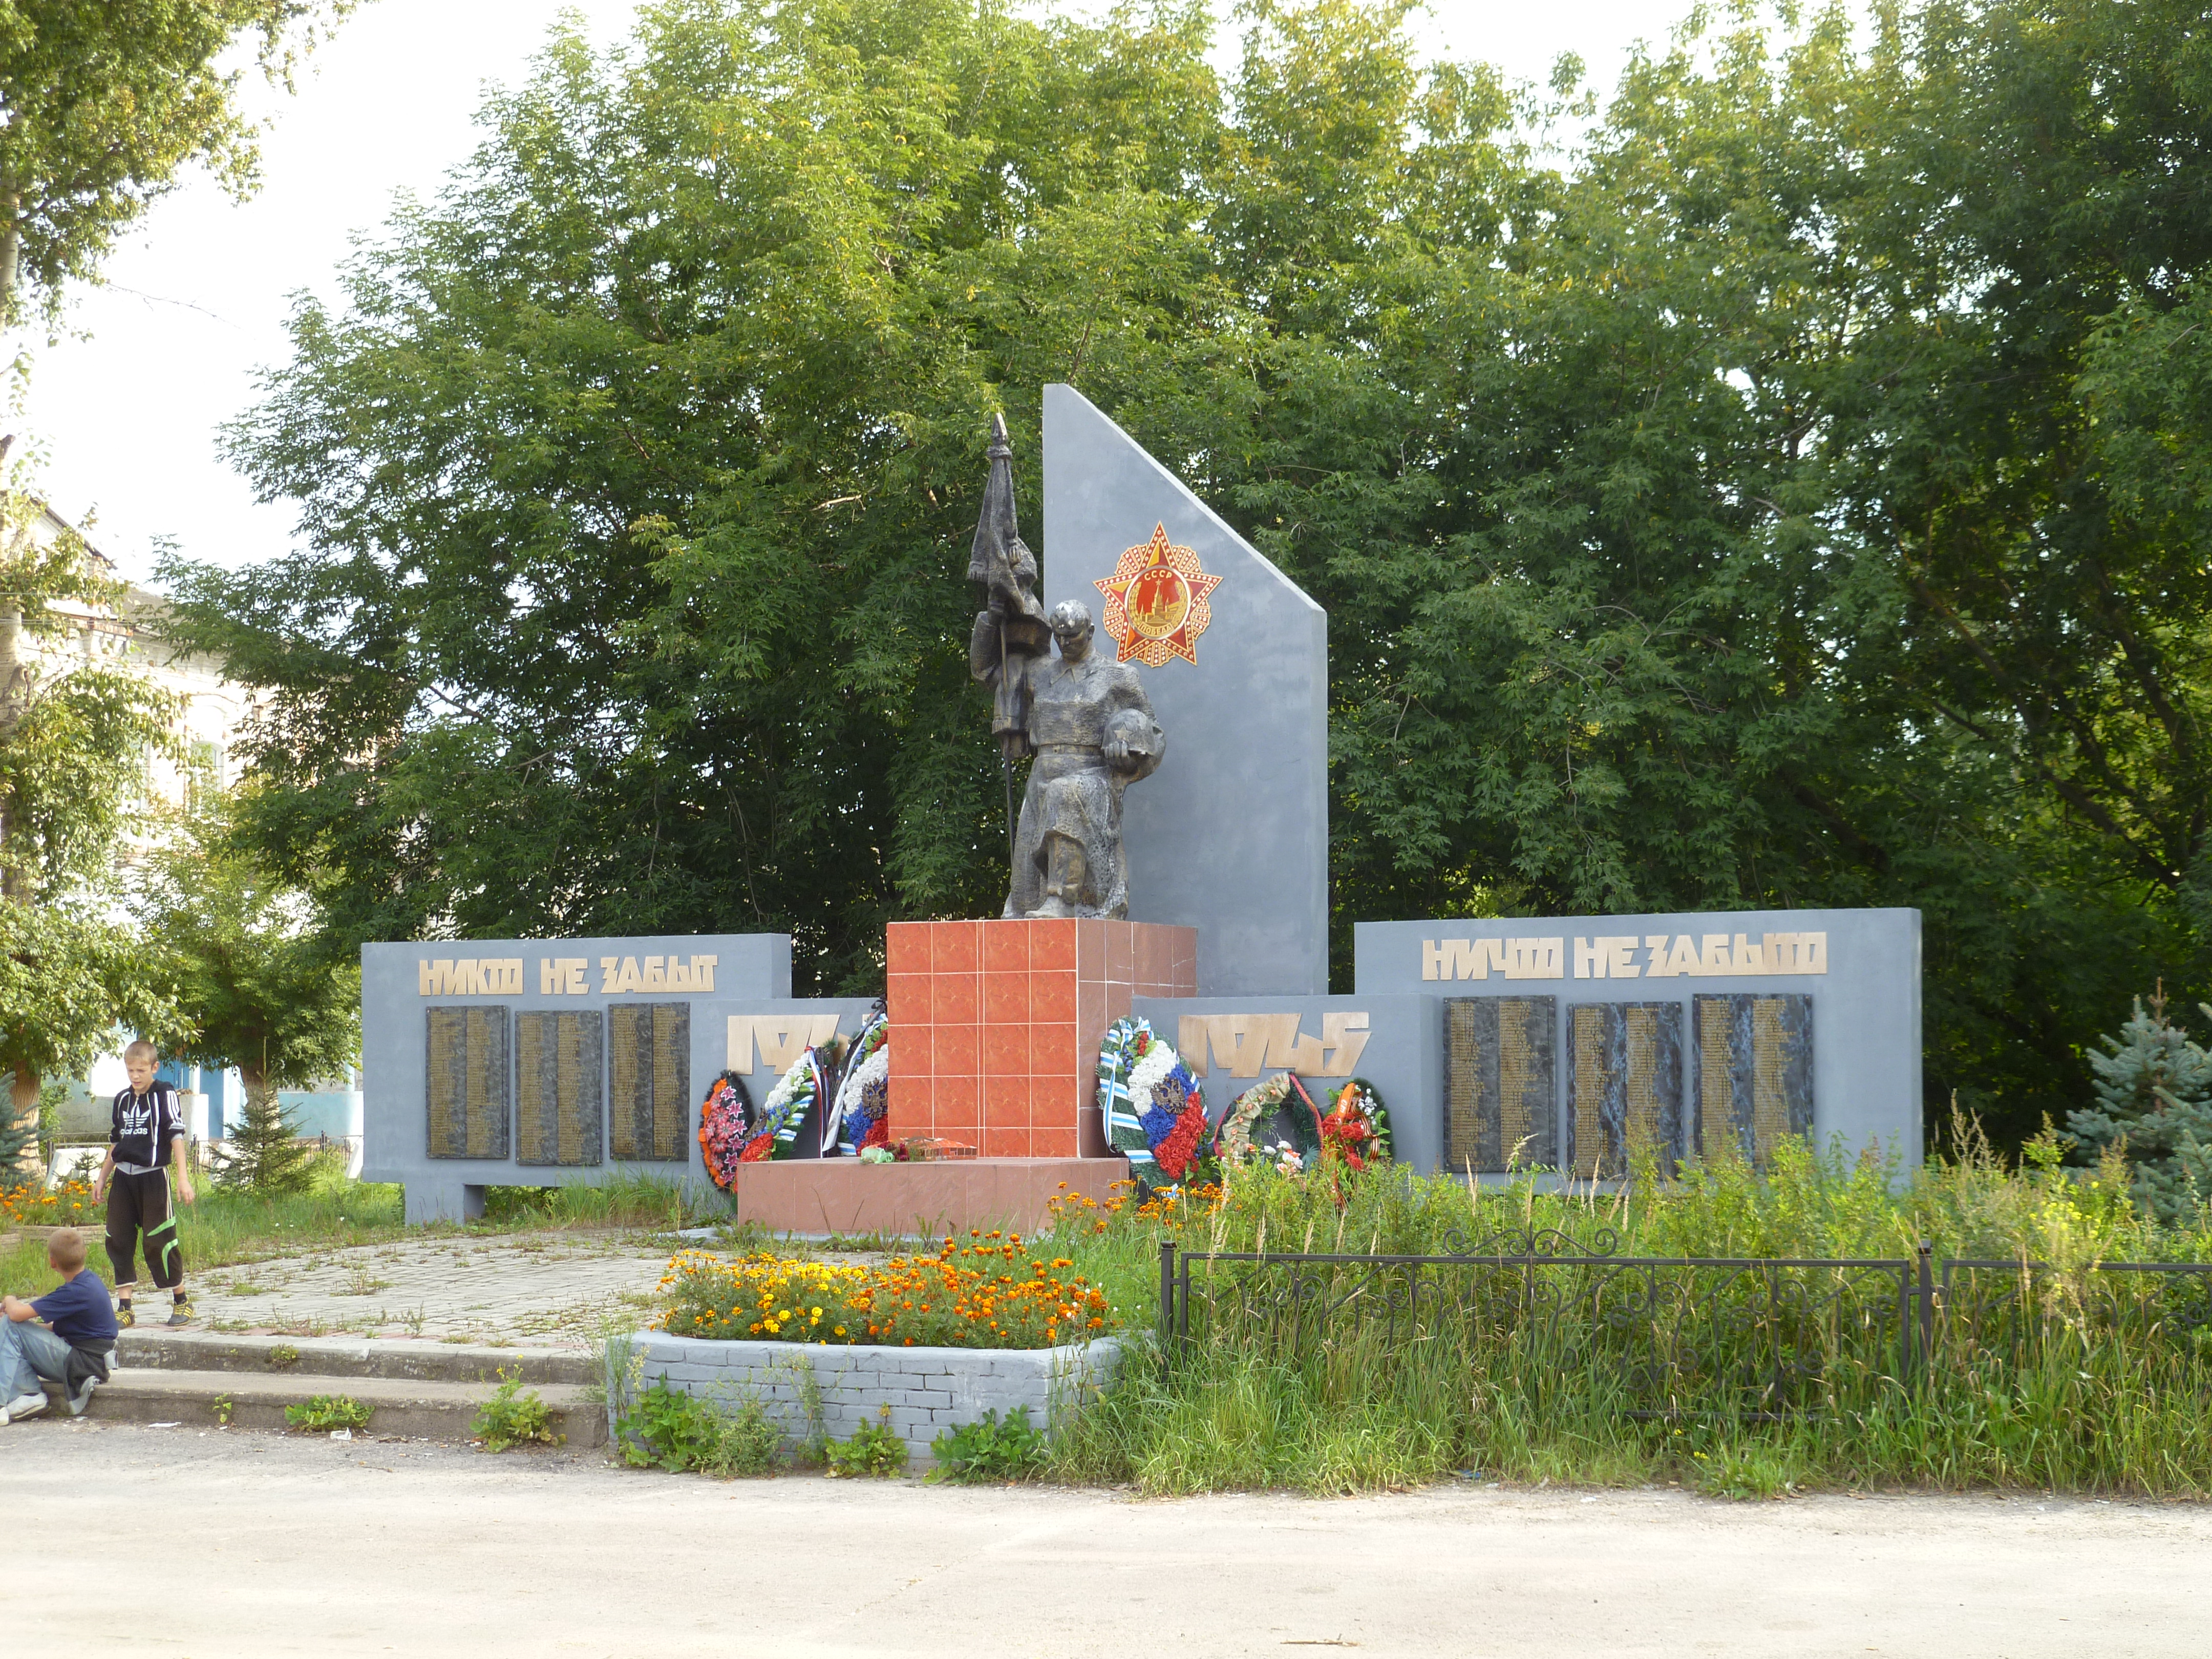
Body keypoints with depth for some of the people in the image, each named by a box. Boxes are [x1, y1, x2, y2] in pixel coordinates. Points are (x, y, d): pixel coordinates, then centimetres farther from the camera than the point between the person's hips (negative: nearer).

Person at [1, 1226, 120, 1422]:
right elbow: (58, 1327, 18)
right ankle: (30, 1394, 2)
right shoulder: (90, 1280, 9)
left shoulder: (76, 1292, -22)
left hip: (83, 1364, -10)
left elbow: (17, 1314, -24)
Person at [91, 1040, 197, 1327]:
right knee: (118, 1240, 2)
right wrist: (102, 1178, 24)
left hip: (153, 1177, -6)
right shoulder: (122, 1099, 13)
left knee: (159, 1240, -5)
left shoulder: (164, 1095, -5)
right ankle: (124, 1309, 7)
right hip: (123, 1177, 6)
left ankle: (182, 1301, 11)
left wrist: (183, 1177, -19)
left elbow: (176, 1136, -11)